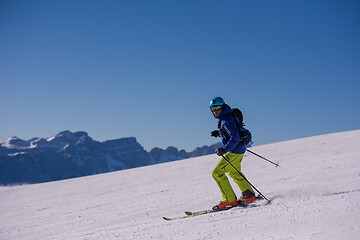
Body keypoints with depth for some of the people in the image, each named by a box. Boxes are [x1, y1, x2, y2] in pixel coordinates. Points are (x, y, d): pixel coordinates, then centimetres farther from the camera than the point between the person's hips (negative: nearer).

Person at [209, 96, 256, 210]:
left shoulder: (227, 121, -22)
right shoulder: (223, 118, 10)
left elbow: (235, 138, -27)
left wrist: (224, 149, -32)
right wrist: (218, 133, 14)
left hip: (235, 151, -11)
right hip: (238, 150, 11)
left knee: (217, 173, -10)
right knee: (234, 173, 27)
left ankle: (230, 200, -8)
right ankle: (249, 195, 35)